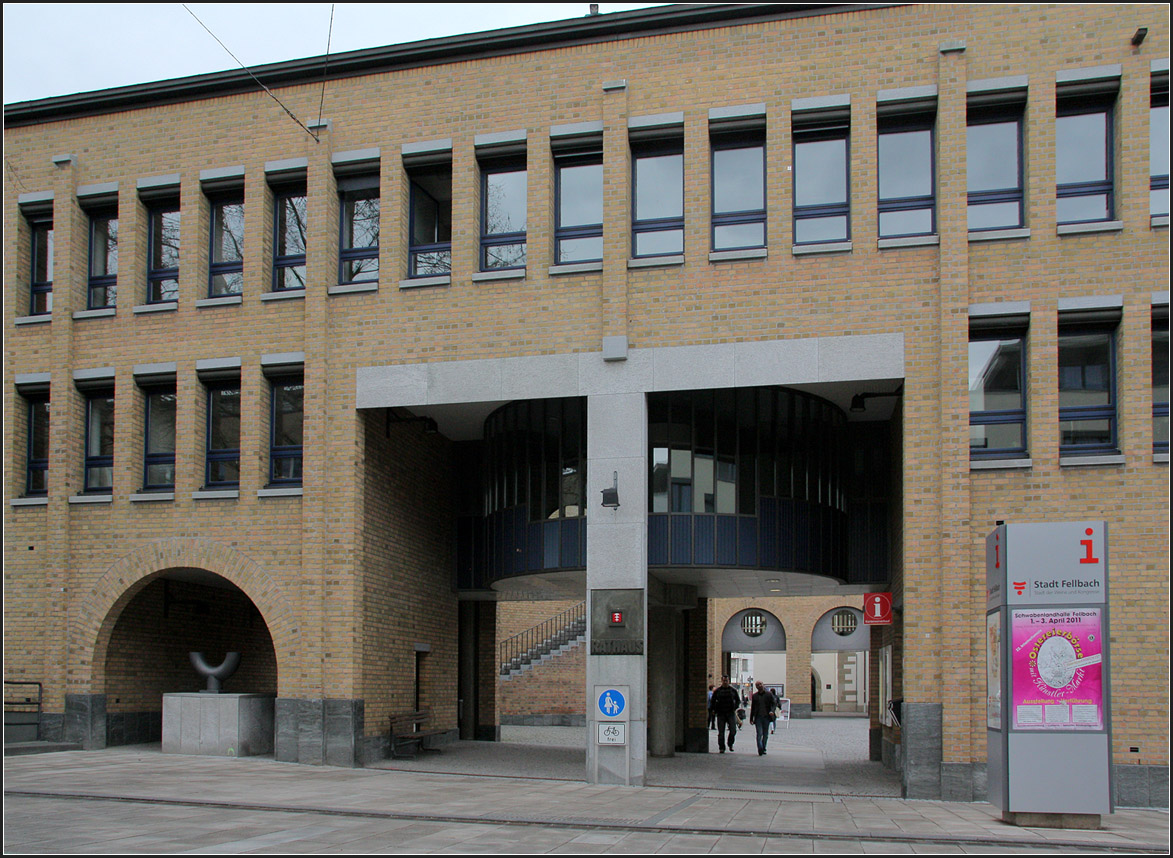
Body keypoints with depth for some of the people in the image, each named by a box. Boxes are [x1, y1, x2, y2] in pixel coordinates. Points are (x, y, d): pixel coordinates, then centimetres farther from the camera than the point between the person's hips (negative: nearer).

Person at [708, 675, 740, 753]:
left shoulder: (733, 690, 8)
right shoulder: (717, 691, 7)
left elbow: (738, 700, 15)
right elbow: (712, 701, 11)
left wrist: (735, 707, -1)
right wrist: (713, 710, -3)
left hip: (731, 713, 0)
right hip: (721, 714, 0)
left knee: (733, 730, -8)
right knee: (721, 732, 0)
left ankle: (730, 744, 15)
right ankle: (722, 748, 7)